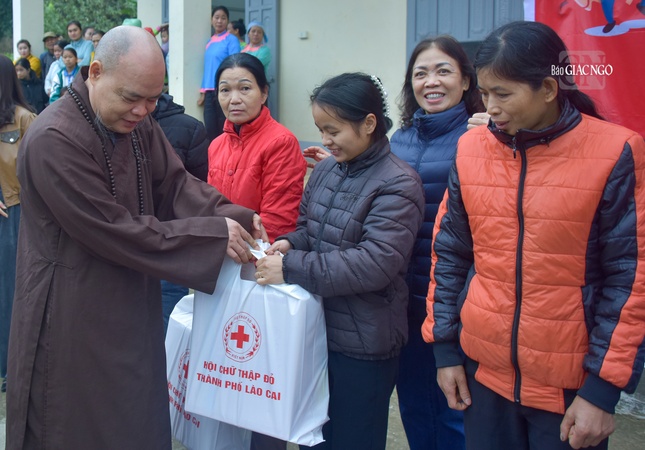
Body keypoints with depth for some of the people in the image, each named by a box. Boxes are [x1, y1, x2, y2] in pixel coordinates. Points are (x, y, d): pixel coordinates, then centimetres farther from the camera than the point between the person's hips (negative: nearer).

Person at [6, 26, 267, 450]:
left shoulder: (138, 123, 2)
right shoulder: (54, 139, -24)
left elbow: (176, 184, 2)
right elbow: (115, 231, -25)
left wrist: (230, 217, -18)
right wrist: (213, 236, -22)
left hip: (134, 310, 7)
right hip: (74, 323, -7)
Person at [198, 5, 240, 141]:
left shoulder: (231, 40, -3)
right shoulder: (210, 42, 15)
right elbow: (207, 68, 18)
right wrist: (203, 92, 14)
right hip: (210, 92, 5)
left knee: (224, 131, -1)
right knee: (210, 130, 2)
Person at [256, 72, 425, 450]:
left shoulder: (397, 185, -16)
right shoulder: (325, 171, 7)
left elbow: (374, 264, -25)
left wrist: (291, 268, -25)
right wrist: (290, 244, -6)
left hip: (363, 346, -7)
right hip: (316, 329, 7)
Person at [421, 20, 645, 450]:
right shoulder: (472, 148, 0)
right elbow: (449, 255, 7)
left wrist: (604, 387, -10)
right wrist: (446, 349, 6)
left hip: (571, 384, -3)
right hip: (483, 371, 3)